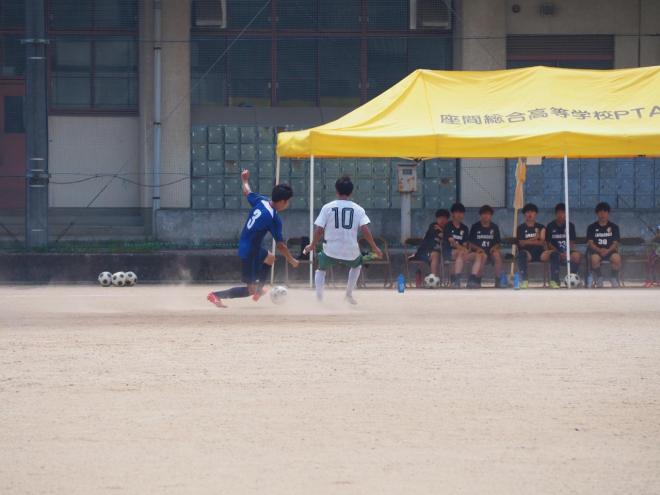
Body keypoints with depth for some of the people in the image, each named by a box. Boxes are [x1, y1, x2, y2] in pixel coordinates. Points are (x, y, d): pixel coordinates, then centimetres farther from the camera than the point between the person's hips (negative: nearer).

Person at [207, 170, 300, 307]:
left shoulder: (260, 201, -6)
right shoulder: (274, 219, -25)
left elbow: (247, 191, 14)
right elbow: (280, 245, -20)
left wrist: (244, 180, 36)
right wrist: (292, 260, -5)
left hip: (244, 246, 9)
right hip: (250, 252, -9)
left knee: (270, 258, 34)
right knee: (251, 289, -3)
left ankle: (258, 289, 42)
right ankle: (216, 295, -8)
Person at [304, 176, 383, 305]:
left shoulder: (327, 207, -3)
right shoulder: (358, 209, -2)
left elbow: (319, 230, -6)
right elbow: (365, 230, -11)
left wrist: (312, 245, 10)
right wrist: (375, 248, -1)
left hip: (331, 251, -1)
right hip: (350, 253, 1)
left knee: (321, 270, 27)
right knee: (357, 264, 35)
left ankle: (319, 298, 8)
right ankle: (349, 295, 31)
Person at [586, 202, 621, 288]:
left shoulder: (614, 227, 10)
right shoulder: (592, 227, 9)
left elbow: (615, 243, 3)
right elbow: (590, 243, 1)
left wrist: (608, 250, -18)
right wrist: (599, 250, -19)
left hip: (610, 251, 0)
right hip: (596, 251, 0)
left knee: (617, 259, -35)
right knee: (594, 259, -38)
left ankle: (614, 278, -4)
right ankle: (599, 278, -6)